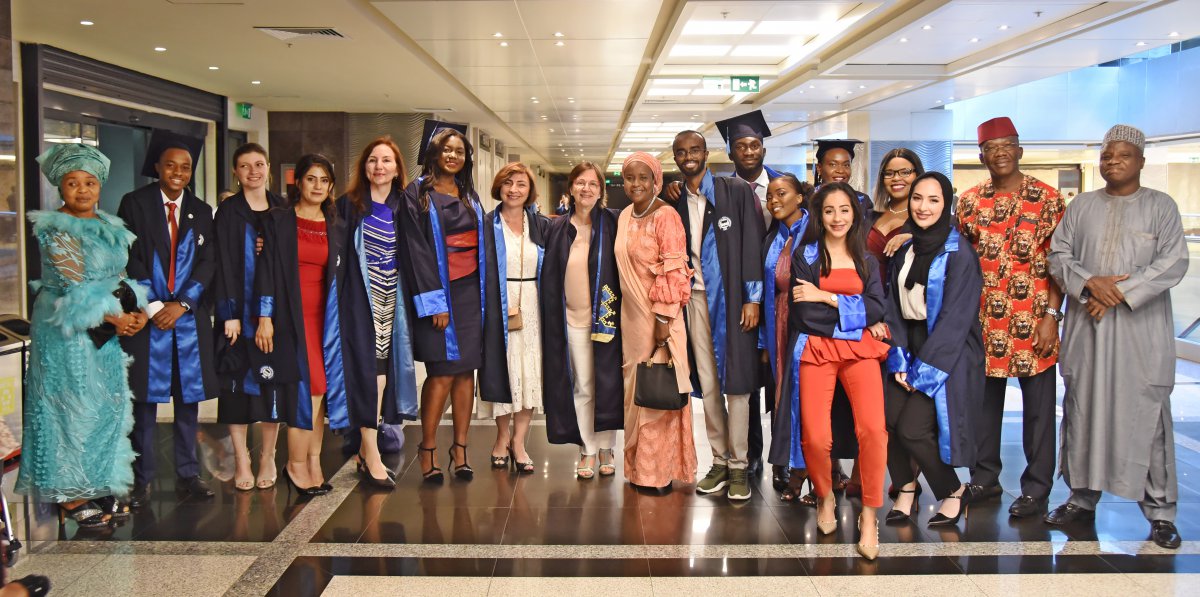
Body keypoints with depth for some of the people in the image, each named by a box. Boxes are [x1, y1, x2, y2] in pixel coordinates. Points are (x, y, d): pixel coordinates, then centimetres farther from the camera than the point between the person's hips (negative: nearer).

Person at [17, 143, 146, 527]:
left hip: (107, 333, 7)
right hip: (69, 333, -7)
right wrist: (114, 319, -16)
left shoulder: (110, 228, 11)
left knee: (108, 407, 10)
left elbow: (122, 278, 11)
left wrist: (138, 312, -6)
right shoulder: (55, 230, -11)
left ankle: (100, 488, 22)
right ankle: (70, 497, 10)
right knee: (73, 408, -1)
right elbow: (76, 287, -17)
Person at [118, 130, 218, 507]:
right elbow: (132, 260, -3)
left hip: (189, 316, 3)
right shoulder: (134, 204, 3)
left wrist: (181, 304, -10)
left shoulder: (201, 212, 11)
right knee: (145, 398, 1)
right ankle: (142, 479, 9)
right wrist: (152, 306, -12)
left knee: (189, 397, 6)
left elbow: (207, 262, 3)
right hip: (146, 314, -2)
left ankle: (187, 474, 14)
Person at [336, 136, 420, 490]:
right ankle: (371, 456, -6)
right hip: (361, 295, -4)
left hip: (391, 297, 4)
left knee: (383, 367, 5)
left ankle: (365, 449, 15)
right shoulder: (349, 205, 0)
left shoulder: (403, 208, 9)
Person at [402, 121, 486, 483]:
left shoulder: (471, 197, 16)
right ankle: (428, 449, 5)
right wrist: (434, 301, -14)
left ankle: (460, 449, 10)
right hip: (438, 293, -5)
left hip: (470, 292, 5)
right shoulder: (418, 193, -1)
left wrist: (483, 295, 8)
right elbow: (416, 250, -8)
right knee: (442, 373, -8)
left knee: (466, 371, 3)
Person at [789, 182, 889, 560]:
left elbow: (876, 309, 1)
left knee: (873, 429, -21)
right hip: (817, 350, -2)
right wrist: (858, 315, 1)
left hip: (860, 349, 2)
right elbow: (803, 314, -3)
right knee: (816, 438, -17)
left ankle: (869, 514, -3)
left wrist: (826, 297, -8)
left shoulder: (866, 260, 16)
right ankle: (825, 497, 14)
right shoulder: (806, 255, 7)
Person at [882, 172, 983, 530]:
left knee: (912, 429, -14)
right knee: (887, 420, -10)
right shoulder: (905, 248, 8)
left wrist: (924, 368, -16)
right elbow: (894, 307, 7)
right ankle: (905, 489, 14)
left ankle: (954, 491, 13)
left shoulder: (959, 253, -12)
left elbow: (955, 318, -15)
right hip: (910, 347, 6)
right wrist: (899, 358, -4)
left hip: (947, 352, -6)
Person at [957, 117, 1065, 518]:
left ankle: (1036, 489, 15)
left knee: (1038, 405, 4)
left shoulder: (1047, 199, -3)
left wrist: (1051, 315, -12)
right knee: (985, 400, 12)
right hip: (983, 320, 3)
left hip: (1033, 320, -3)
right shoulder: (969, 201, 7)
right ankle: (985, 478, 26)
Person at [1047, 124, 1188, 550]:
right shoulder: (1082, 206, 12)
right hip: (1086, 327, 3)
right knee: (1083, 411, 8)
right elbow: (1058, 254, 6)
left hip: (1141, 330, -3)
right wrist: (1089, 284, -12)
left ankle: (1160, 510, 9)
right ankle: (1082, 498, 20)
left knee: (1147, 415, -2)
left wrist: (1121, 292, -15)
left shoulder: (1162, 207, 4)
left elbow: (1173, 263, -6)